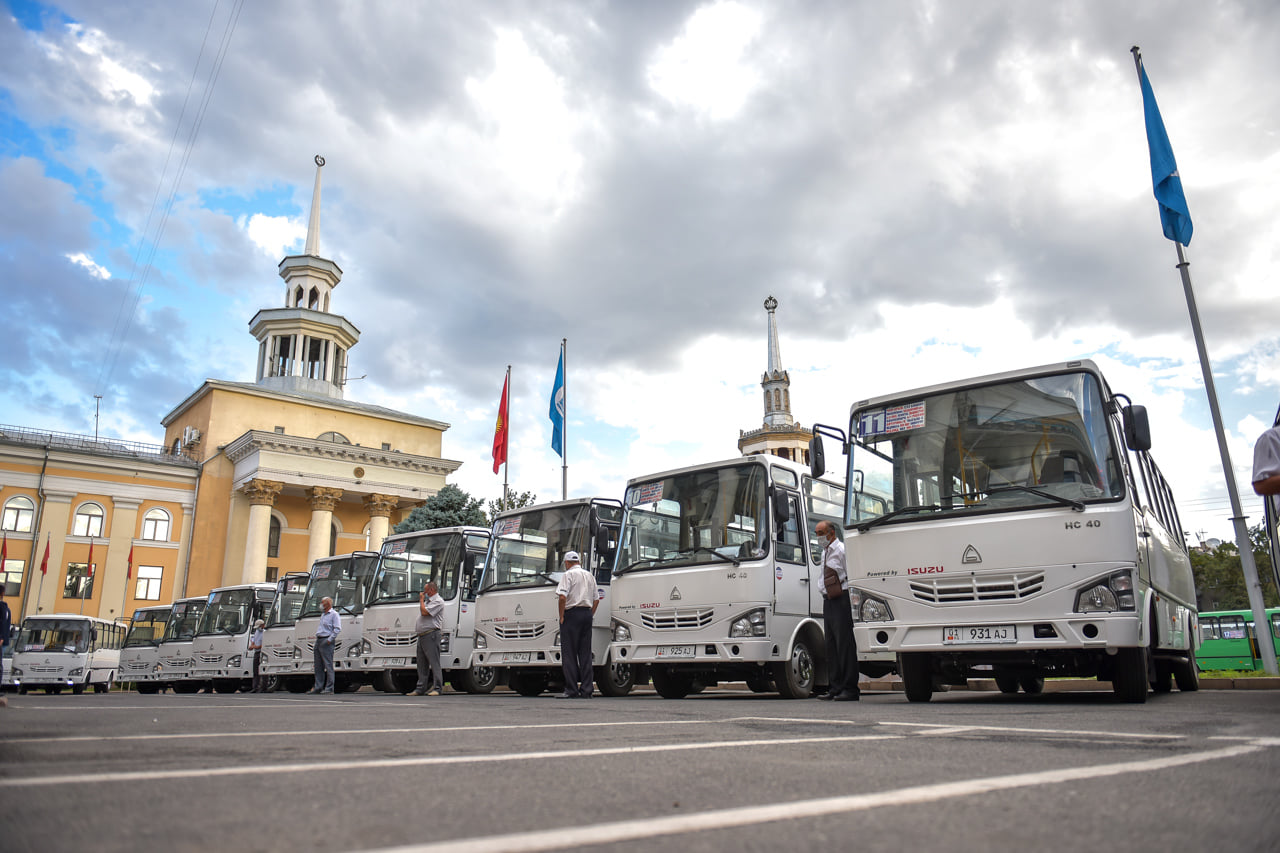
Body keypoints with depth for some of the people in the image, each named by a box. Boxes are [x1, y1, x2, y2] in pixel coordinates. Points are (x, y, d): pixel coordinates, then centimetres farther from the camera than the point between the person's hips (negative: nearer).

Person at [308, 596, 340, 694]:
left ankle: (329, 688, -7)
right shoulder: (323, 615, 22)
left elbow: (337, 629, -14)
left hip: (326, 642, -9)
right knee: (318, 666, 9)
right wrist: (317, 637, 15)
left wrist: (330, 639, -19)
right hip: (318, 641, 9)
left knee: (328, 665, -8)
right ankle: (318, 687, 14)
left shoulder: (334, 614, -5)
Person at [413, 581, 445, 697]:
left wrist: (421, 600, -4)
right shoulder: (427, 601, 24)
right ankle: (421, 688, 16)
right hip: (421, 635, 10)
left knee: (434, 662, -9)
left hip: (431, 634, -10)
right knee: (421, 663, 11)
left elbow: (424, 612, -15)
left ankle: (437, 688, -8)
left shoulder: (438, 601, -6)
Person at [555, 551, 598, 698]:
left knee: (569, 654, -3)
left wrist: (561, 616, -8)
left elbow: (563, 597, -16)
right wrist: (590, 615, 18)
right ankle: (586, 690, 6)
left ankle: (571, 690, -5)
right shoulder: (590, 575, 18)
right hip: (587, 614, 6)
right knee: (585, 653, 7)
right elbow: (596, 600, 17)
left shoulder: (568, 574, -3)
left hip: (572, 614, -6)